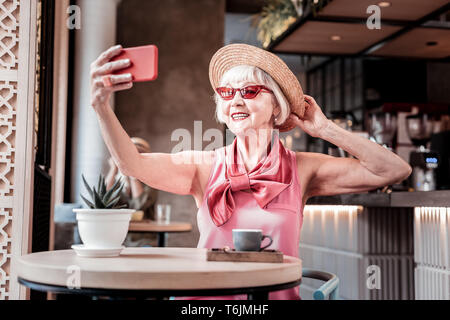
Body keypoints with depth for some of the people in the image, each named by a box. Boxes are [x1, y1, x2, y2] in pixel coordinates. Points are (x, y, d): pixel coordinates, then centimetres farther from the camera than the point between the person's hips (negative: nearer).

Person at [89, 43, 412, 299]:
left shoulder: (301, 170, 1)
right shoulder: (206, 167, 2)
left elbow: (394, 170, -3)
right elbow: (133, 164, -12)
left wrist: (326, 130, 0)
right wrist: (101, 103, -27)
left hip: (278, 295, 2)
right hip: (209, 296, -1)